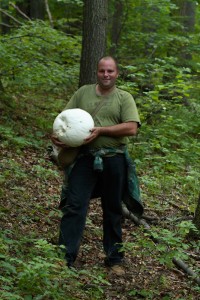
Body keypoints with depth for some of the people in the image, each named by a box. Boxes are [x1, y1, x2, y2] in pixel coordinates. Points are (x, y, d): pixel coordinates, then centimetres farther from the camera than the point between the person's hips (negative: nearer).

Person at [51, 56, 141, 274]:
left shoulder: (124, 98, 3)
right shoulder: (83, 92, 9)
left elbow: (131, 128, -10)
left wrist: (101, 130, -17)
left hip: (113, 160, 0)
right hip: (85, 158, 1)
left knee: (113, 210, 11)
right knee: (74, 206, -8)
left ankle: (114, 258, 22)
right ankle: (65, 256, -6)